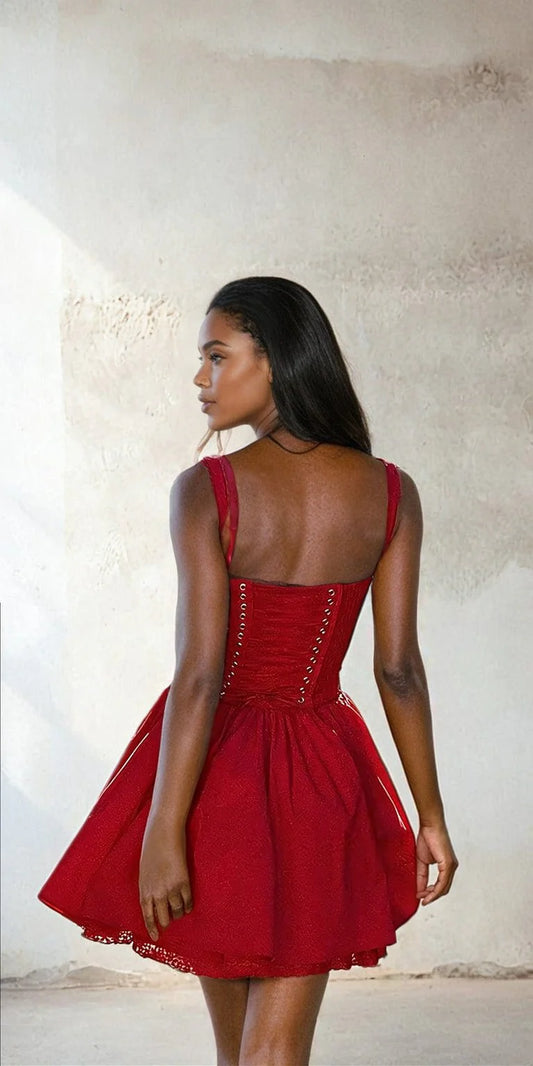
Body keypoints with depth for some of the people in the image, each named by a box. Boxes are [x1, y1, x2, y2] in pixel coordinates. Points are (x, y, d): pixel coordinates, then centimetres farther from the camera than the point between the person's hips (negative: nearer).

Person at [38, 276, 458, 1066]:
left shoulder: (206, 490, -15)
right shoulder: (391, 492, -5)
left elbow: (200, 674, -20)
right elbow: (399, 669, -4)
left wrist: (163, 836, -16)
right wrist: (430, 815, 4)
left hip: (217, 761, -2)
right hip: (321, 777, 2)